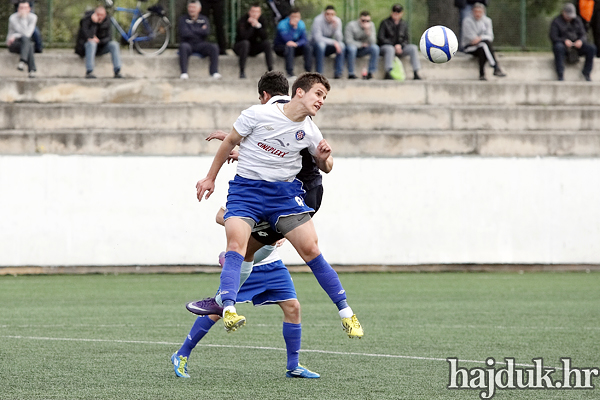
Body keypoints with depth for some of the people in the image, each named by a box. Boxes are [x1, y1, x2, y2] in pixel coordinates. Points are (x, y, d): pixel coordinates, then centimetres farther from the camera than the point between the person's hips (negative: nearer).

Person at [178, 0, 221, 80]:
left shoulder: (203, 19, 12)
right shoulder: (183, 19, 4)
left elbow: (206, 32, -7)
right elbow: (184, 33, -13)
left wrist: (192, 31, -7)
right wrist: (200, 31, -6)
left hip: (200, 45, 3)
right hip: (188, 44, -3)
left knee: (214, 47, -25)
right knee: (183, 46, -38)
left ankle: (214, 72, -26)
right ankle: (184, 72, -39)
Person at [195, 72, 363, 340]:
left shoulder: (309, 131, 2)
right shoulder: (258, 114, -9)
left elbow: (324, 167, 18)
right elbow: (230, 142, 5)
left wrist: (323, 158, -7)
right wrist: (210, 178, 10)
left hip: (285, 192, 3)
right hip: (246, 188, -2)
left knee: (310, 250, -6)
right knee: (236, 245, -25)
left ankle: (346, 313, 3)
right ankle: (228, 309, -36)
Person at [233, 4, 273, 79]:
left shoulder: (261, 20, -4)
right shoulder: (242, 20, -19)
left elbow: (264, 37, -15)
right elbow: (243, 36, -33)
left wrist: (258, 25, -27)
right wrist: (252, 25, -29)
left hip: (253, 48, 4)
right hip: (240, 46, -4)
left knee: (267, 42, -19)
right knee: (245, 42, -37)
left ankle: (270, 69, -23)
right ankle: (242, 71, -34)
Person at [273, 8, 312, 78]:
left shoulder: (301, 24, -5)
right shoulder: (282, 24, -21)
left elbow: (304, 39, -12)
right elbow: (288, 39, -31)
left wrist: (296, 44, -33)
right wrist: (293, 27, -36)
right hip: (280, 46, -5)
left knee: (307, 46, -22)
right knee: (289, 47, -38)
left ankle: (308, 71, -23)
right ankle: (290, 74, -40)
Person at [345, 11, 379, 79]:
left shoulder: (371, 25, -3)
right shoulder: (351, 25, -16)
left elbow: (372, 42, -12)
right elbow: (349, 41, -19)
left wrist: (368, 31, -28)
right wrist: (362, 44, -12)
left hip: (362, 50, 4)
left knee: (375, 47, -22)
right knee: (352, 47, -38)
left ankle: (371, 72, -19)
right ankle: (351, 73, -32)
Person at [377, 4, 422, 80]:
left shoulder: (403, 24, 14)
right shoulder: (385, 23, 3)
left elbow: (406, 40, 13)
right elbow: (380, 38, -5)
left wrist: (400, 45, -12)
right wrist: (394, 46, -15)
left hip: (400, 48, 4)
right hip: (385, 46, -4)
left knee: (413, 48, -23)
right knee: (390, 49, -40)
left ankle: (416, 73, -30)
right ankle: (388, 73, -49)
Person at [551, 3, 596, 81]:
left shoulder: (577, 20, 13)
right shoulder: (556, 22, 1)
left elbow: (583, 35, 9)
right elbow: (553, 37, -8)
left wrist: (581, 41, -17)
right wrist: (564, 41, -26)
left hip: (576, 45, 4)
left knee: (592, 48, -22)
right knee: (558, 47, -41)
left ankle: (586, 72, -16)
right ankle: (560, 75, -40)